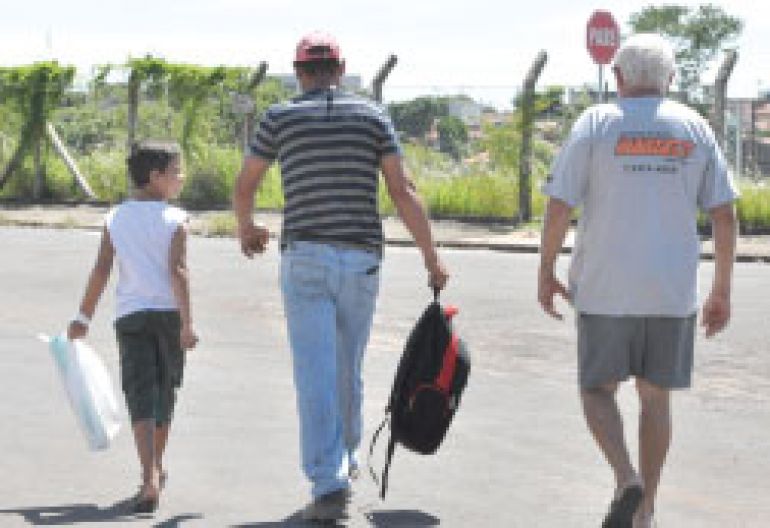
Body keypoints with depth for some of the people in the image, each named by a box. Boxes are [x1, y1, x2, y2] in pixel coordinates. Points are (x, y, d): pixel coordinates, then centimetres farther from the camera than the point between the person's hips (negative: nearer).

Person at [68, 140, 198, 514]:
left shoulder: (116, 218, 7)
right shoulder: (175, 219, -3)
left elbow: (101, 271, 4)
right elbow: (177, 271, -13)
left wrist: (83, 318, 10)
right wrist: (187, 322, -16)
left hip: (131, 315, 1)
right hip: (169, 314, -1)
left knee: (141, 395, -6)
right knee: (164, 391, 16)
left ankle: (149, 478, -24)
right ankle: (156, 467, 30)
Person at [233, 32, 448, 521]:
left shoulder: (280, 117, 2)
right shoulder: (372, 115, 4)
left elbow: (244, 186, 11)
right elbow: (403, 191, -2)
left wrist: (247, 229, 31)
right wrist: (431, 257, 1)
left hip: (305, 260, -2)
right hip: (362, 260, 2)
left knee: (316, 375, -5)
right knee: (349, 369, 19)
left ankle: (330, 485, -14)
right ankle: (346, 459, 35)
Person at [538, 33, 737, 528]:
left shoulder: (596, 124, -2)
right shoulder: (695, 129, 5)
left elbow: (559, 206, -7)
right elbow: (724, 215, 3)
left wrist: (546, 272, 5)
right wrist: (722, 291, 10)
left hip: (606, 289, -2)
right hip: (673, 291, 2)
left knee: (598, 389, 10)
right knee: (656, 396, 13)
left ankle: (627, 480, -13)